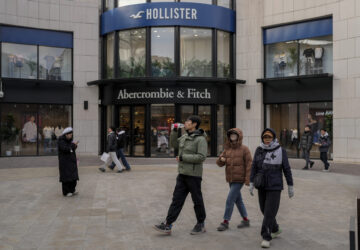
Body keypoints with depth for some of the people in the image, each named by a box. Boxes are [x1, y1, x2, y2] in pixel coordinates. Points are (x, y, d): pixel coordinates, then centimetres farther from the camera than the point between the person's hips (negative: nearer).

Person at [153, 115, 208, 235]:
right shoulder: (184, 137, 11)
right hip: (182, 174, 7)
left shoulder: (200, 139, -13)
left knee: (197, 200, 6)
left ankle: (201, 225, 22)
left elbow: (201, 157, -22)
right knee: (177, 199, 3)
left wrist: (182, 157, -18)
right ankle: (167, 225, 2)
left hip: (193, 175, -7)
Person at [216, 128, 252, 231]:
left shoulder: (244, 149, -9)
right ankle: (246, 220, 28)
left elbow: (249, 164, -11)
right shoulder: (227, 149, 8)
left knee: (230, 200, -9)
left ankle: (225, 222, 0)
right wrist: (221, 159, -17)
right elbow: (219, 163, 7)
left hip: (239, 179, -7)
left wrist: (247, 179, -16)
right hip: (230, 179, 7)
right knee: (238, 200, 15)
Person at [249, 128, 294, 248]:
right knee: (264, 210, 14)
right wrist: (251, 183, -1)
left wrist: (290, 186, -1)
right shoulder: (259, 150, 2)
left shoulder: (280, 151, -6)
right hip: (262, 186, 4)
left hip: (275, 186, -4)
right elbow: (254, 167, 3)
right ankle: (275, 229, 37)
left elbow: (287, 169, -3)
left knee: (270, 211, -8)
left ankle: (266, 237, 0)